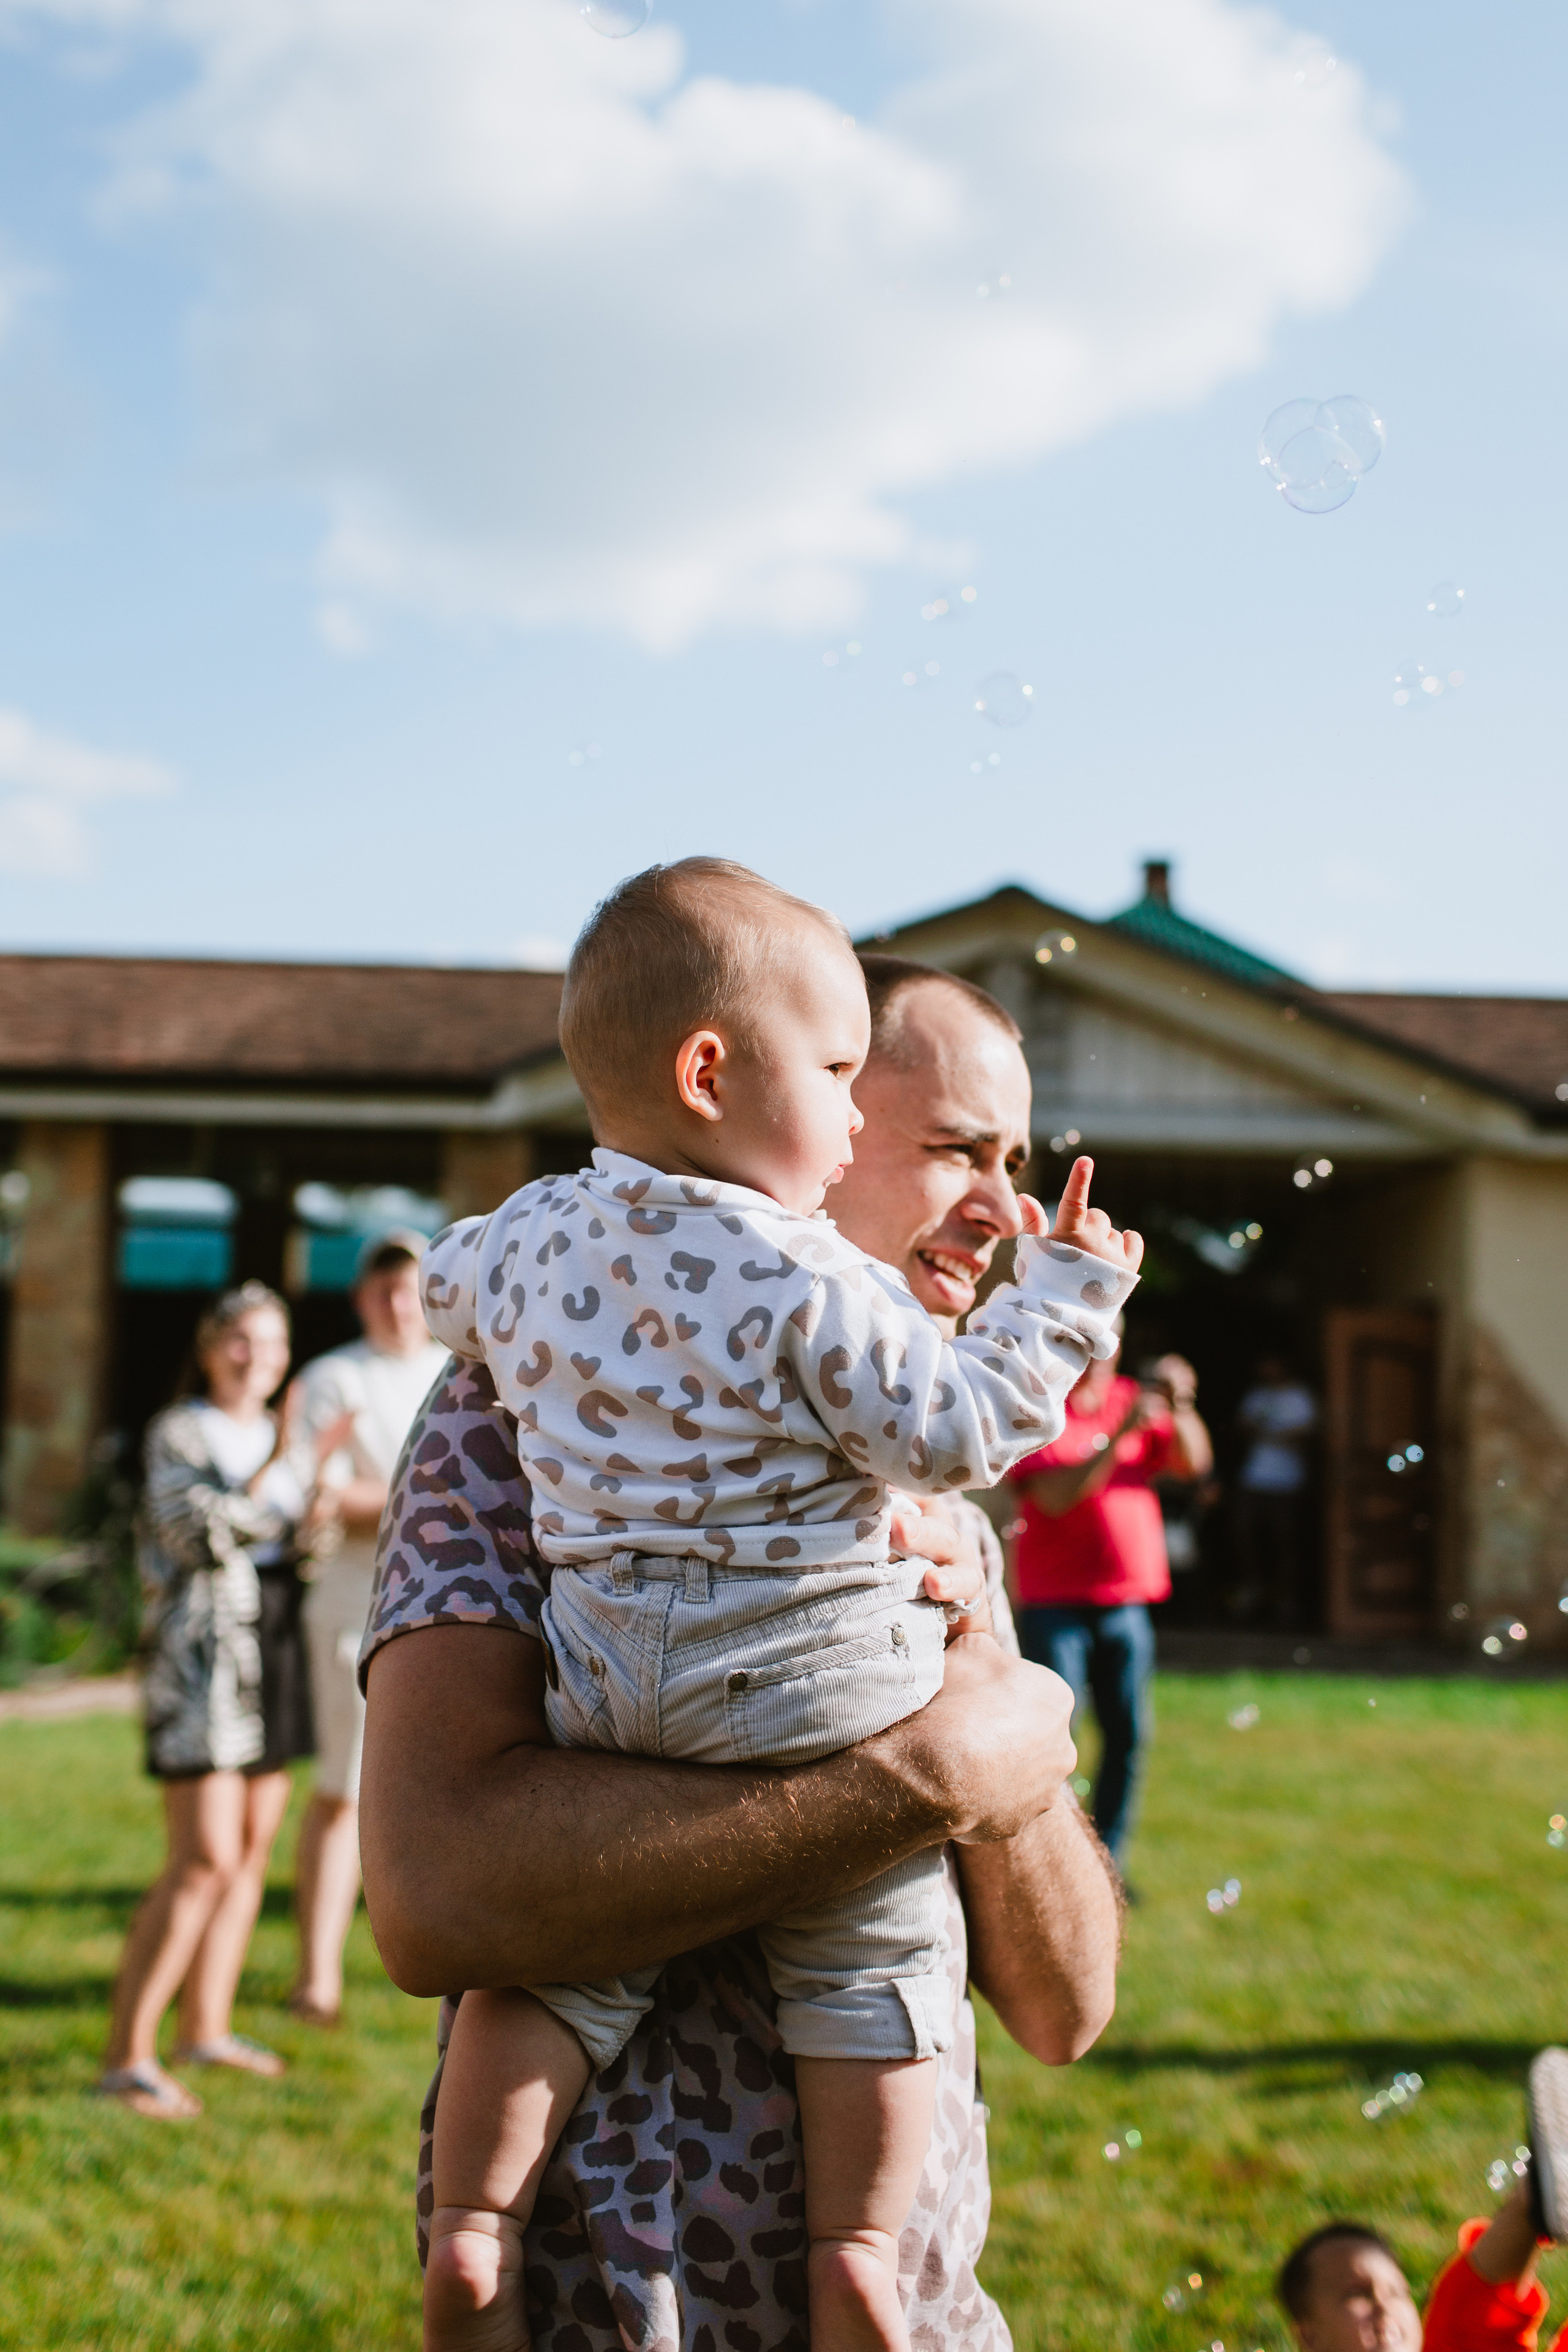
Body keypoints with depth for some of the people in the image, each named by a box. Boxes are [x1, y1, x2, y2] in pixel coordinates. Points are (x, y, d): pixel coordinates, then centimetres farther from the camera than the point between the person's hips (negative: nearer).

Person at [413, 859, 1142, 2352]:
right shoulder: (804, 1283, -17)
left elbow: (446, 1288, 23)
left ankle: (471, 2221, 10)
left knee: (557, 1946, 15)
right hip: (811, 1685, -4)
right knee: (867, 1960, 11)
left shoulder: (530, 1238, 1)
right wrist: (1058, 1298, -4)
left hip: (604, 1680, 5)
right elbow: (951, 1436, -14)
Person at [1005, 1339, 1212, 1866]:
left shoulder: (1130, 1402, 12)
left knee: (1128, 1737, 5)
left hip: (1126, 1600, 5)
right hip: (1056, 1603, -5)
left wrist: (1180, 1410, -10)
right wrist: (1119, 1435, -22)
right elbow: (1056, 1497, -16)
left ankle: (1105, 1861, 16)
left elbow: (1194, 1463, 8)